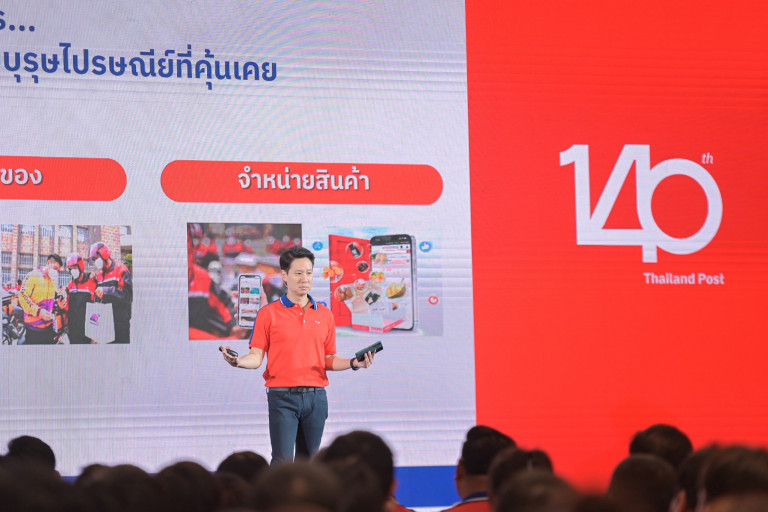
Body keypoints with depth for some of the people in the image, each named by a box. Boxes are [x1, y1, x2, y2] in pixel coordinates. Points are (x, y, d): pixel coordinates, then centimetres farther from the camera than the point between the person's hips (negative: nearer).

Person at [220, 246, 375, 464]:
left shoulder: (325, 314, 12)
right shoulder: (268, 313, 2)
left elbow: (328, 360, 15)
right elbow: (257, 356, -1)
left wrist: (353, 363, -2)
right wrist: (238, 362, -21)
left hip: (316, 396, 4)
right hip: (282, 396, -4)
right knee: (283, 461, -11)